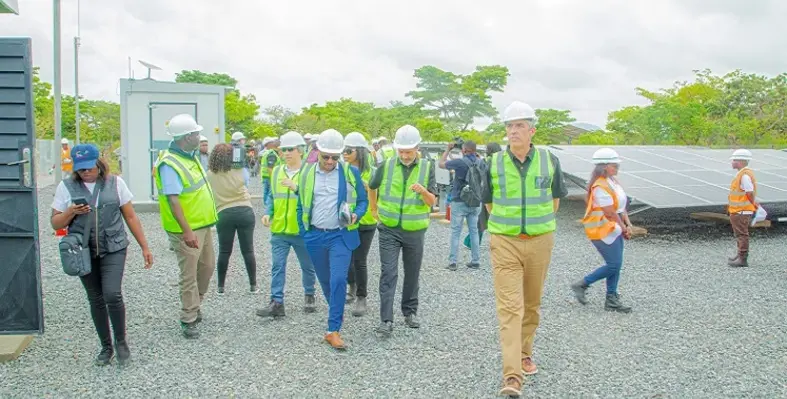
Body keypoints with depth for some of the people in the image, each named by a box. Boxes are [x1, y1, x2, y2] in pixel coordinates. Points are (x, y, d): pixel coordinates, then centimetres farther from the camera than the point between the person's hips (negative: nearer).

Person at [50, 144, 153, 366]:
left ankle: (121, 341, 8)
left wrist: (144, 247, 4)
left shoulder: (115, 183, 0)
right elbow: (55, 224, 5)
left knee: (112, 294, -15)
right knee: (96, 300, 9)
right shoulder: (66, 187, 0)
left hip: (113, 249, -1)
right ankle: (106, 347, 25)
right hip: (84, 252, 2)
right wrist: (71, 212, -15)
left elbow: (130, 217, 5)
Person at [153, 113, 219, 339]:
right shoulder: (170, 164, -20)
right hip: (186, 230, -9)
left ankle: (194, 306, 37)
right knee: (189, 275, 0)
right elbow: (173, 200, -26)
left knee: (207, 267, 20)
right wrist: (187, 231, -29)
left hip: (203, 225, 9)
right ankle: (189, 321, 11)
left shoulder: (191, 157, 9)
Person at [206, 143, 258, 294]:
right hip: (245, 212, 0)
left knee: (224, 251, 11)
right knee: (248, 250, 6)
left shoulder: (209, 175, -1)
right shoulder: (240, 171, -2)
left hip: (224, 214, 0)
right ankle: (253, 285, 11)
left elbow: (210, 194, 14)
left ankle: (220, 286, 16)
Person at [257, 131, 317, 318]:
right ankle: (276, 302, 4)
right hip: (279, 229, 4)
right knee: (277, 266, 0)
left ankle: (309, 296, 33)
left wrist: (296, 187, -27)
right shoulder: (276, 171, 9)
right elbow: (271, 196, 16)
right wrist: (267, 212, 0)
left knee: (307, 266, 13)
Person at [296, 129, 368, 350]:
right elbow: (301, 205, 10)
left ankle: (333, 330, -9)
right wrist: (304, 234, 5)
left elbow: (363, 200, 4)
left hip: (341, 235, -3)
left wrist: (356, 215, -16)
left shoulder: (351, 172, -2)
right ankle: (337, 312, 39)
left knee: (338, 280, -14)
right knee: (325, 281, 15)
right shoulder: (307, 173, 3)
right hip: (315, 236, 3)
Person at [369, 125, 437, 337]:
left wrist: (423, 190, -24)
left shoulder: (427, 168, -2)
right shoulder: (386, 166, -2)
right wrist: (375, 209, 17)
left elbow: (432, 202, -5)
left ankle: (410, 311, 30)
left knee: (412, 273, 13)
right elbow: (371, 187, 14)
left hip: (414, 231, 1)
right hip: (389, 230, -1)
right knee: (388, 273, -7)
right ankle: (386, 320, -6)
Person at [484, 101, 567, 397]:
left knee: (531, 304, 15)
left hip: (540, 242, 2)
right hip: (504, 243, -1)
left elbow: (555, 199, 14)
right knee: (509, 307, -9)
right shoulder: (494, 164, -2)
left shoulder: (549, 161, -1)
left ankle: (525, 353, 36)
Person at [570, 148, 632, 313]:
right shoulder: (600, 187, -22)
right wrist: (624, 228, -8)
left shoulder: (613, 181, 9)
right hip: (602, 231, -9)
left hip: (614, 230, 9)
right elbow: (610, 213, -20)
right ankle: (581, 285, 8)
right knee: (613, 265, -7)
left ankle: (612, 300, 20)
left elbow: (621, 206, 13)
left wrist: (628, 225, 3)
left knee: (616, 265, 11)